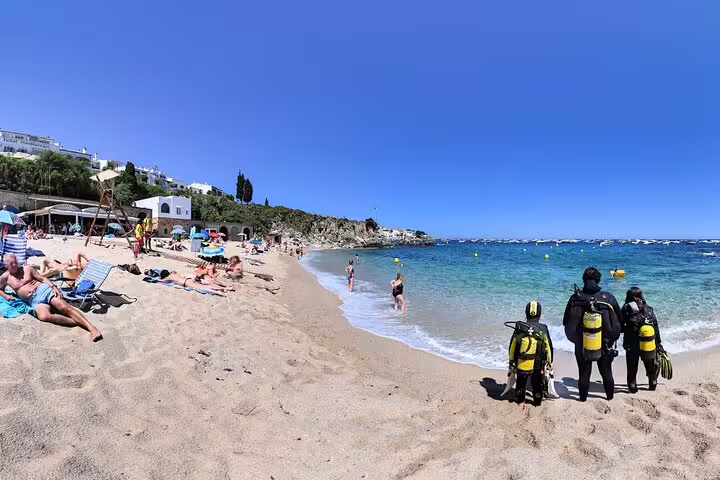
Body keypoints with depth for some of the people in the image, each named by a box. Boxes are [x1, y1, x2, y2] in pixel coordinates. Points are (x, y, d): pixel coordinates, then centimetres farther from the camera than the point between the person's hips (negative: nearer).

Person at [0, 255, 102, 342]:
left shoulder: (27, 269, 13)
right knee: (43, 316, -35)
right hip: (35, 301, 0)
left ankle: (91, 327, -38)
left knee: (64, 307, -25)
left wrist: (53, 286, -9)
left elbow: (42, 278, 8)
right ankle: (78, 322, -35)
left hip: (43, 289, 0)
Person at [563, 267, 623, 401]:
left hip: (582, 347, -1)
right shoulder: (608, 298, -11)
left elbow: (566, 322, -5)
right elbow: (620, 321, -1)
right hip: (605, 346, 1)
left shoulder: (575, 298, -14)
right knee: (606, 372, 21)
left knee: (584, 373, 14)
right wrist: (611, 337, 15)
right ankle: (610, 396, 39)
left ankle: (583, 398, 26)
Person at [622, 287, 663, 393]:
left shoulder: (626, 309, -14)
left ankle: (632, 387, 21)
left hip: (631, 346, -3)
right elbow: (656, 329, -1)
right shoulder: (649, 309, -5)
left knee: (632, 369, 13)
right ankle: (653, 385, 40)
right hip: (650, 348, 3)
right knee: (651, 367, 26)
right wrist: (659, 344, 9)